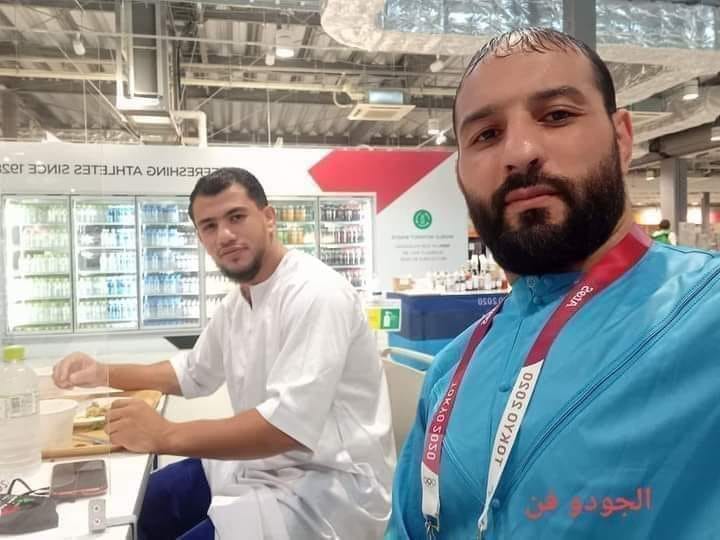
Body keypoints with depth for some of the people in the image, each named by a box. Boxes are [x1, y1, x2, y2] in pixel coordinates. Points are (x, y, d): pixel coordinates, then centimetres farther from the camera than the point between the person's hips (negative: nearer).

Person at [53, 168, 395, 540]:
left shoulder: (316, 294, -23)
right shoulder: (236, 303, 7)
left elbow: (290, 424, -31)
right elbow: (193, 374, 23)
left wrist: (166, 436, -30)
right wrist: (104, 374, 11)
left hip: (330, 484, -9)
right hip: (267, 464, 9)